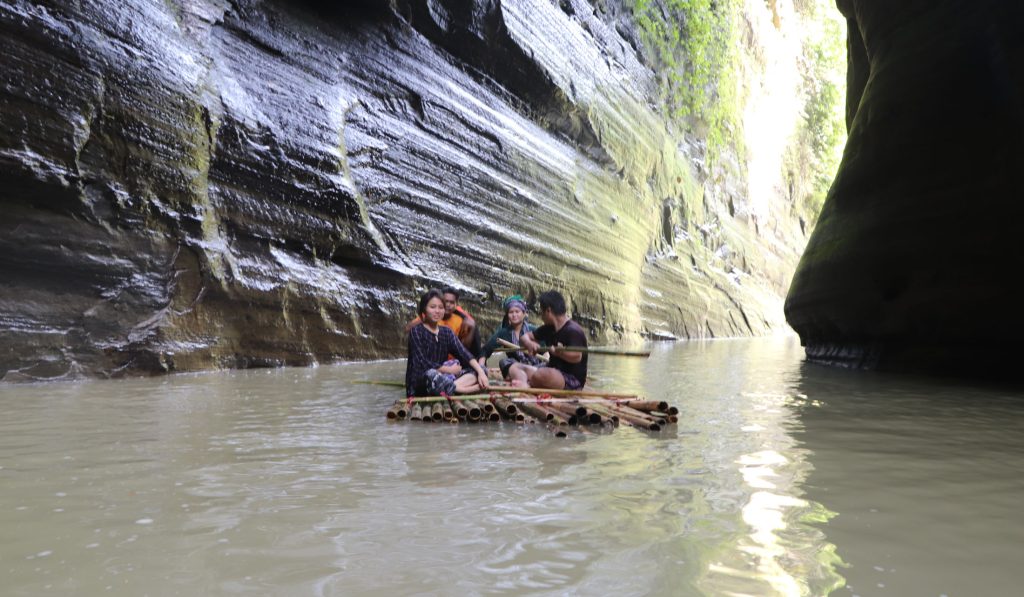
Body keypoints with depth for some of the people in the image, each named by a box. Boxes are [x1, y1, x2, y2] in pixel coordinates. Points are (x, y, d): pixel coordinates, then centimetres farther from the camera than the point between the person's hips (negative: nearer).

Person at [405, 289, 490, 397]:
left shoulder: (446, 332, 11)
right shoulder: (416, 331, -7)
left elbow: (463, 353, -3)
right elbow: (423, 364, -16)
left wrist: (480, 372, -17)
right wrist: (450, 370, -11)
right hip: (420, 384, -6)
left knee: (480, 371, -5)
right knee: (432, 375, -40)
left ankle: (449, 387, -27)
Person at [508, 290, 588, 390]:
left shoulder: (573, 330, -16)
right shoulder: (549, 328, 11)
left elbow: (577, 356, -32)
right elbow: (525, 337, 15)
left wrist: (556, 351, -23)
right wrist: (529, 343, -8)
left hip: (573, 382, -10)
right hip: (553, 373, 10)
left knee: (542, 374, -39)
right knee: (515, 367, 4)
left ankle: (524, 385, -8)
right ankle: (524, 384, -29)